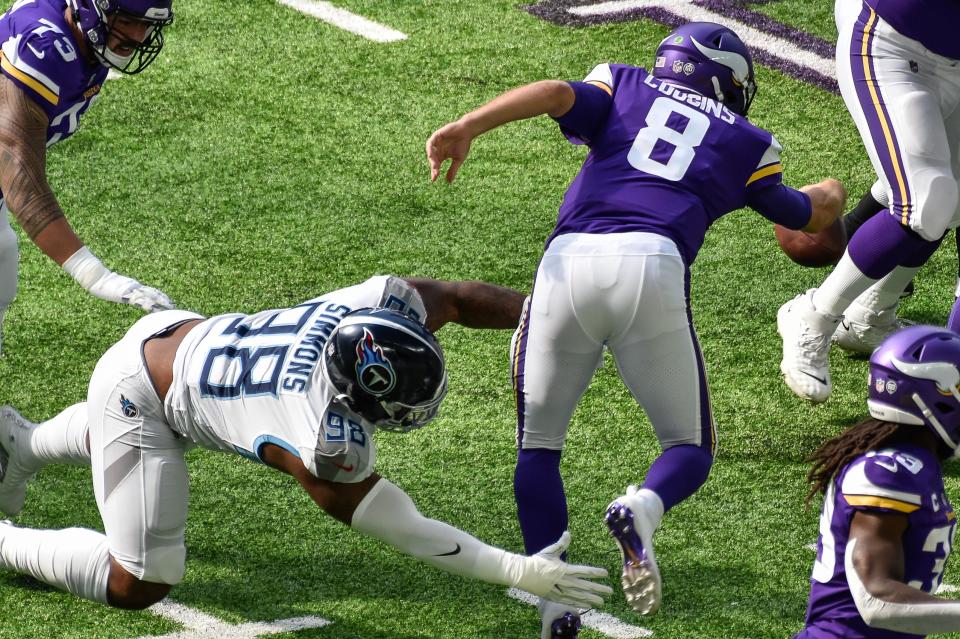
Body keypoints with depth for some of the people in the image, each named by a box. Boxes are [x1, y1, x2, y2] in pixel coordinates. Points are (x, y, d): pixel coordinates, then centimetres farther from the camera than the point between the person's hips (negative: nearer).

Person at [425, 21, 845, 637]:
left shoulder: (625, 87, 27)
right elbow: (811, 216, 42)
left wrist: (468, 126, -5)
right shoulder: (746, 144, 26)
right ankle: (643, 508, -20)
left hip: (569, 261, 1)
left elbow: (559, 93, 5)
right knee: (691, 448, 15)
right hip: (651, 266, -1)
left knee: (539, 445, 17)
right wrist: (829, 194, 65)